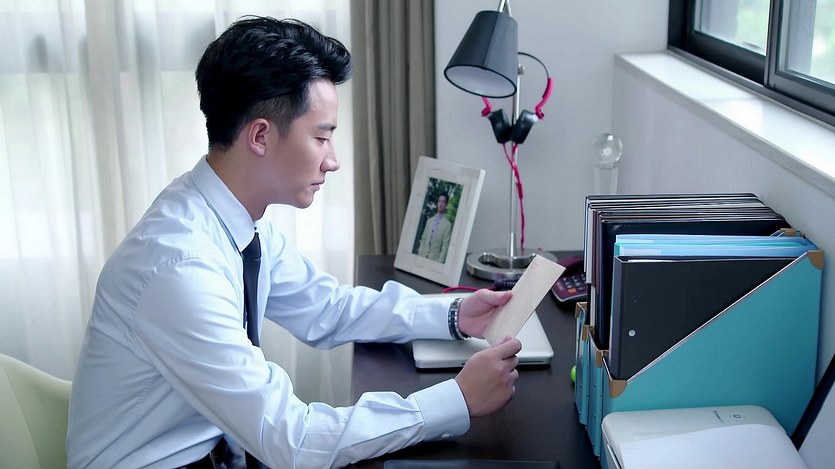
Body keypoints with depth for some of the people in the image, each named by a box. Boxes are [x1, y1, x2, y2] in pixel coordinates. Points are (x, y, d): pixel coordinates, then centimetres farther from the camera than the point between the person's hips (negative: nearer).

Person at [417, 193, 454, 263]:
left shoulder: (447, 224, -6)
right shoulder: (429, 220, 12)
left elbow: (445, 245, -7)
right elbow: (423, 239, 13)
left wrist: (440, 261, -11)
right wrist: (419, 254, 6)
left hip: (435, 258, -4)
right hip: (423, 256, 4)